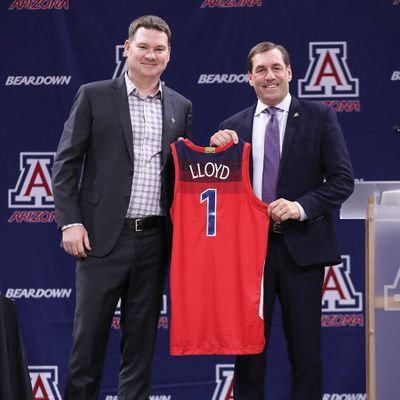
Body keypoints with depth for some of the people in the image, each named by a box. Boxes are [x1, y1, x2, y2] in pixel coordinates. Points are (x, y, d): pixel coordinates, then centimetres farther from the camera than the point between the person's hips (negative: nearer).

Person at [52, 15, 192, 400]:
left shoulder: (180, 107, 11)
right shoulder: (94, 96, 0)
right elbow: (65, 163, -2)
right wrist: (70, 222, -9)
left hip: (154, 238, 3)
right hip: (104, 235, -3)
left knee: (142, 334, 8)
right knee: (89, 332, 1)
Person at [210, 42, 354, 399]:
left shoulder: (319, 117, 2)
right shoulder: (233, 127, 8)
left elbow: (342, 180, -3)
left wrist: (301, 206, -17)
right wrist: (218, 151, -8)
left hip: (301, 245, -2)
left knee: (305, 348, 4)